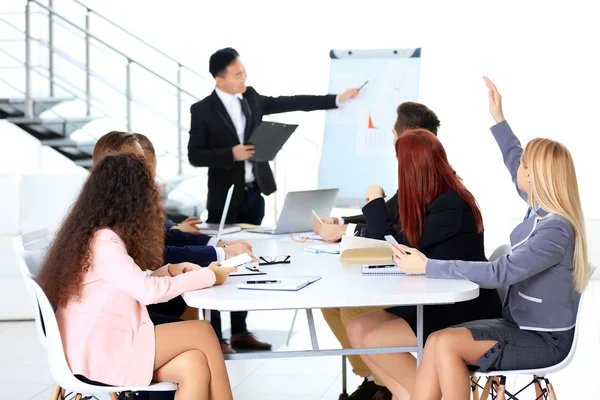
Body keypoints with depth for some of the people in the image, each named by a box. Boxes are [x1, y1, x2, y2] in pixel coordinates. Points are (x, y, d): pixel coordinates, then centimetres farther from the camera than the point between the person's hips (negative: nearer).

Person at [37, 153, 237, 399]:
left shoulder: (101, 236, 14)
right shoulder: (102, 242, -16)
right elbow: (147, 291, -20)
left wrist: (170, 271, 5)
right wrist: (209, 276, -10)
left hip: (105, 345, 9)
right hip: (98, 355, -9)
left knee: (194, 365, -10)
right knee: (202, 332, -11)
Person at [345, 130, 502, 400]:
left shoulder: (451, 206, -20)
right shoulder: (436, 200, 8)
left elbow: (402, 250, -14)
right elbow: (401, 245, 12)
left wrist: (375, 203, -3)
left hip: (465, 312, -9)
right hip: (439, 303, 9)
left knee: (374, 341, -17)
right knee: (357, 330, -4)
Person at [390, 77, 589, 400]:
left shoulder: (555, 230, -22)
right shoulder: (542, 208, 4)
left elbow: (498, 273, -28)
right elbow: (514, 159, 24)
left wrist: (428, 267, -26)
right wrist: (497, 118, 28)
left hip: (544, 340, -8)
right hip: (519, 324, 8)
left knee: (447, 345, -24)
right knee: (436, 343, -13)